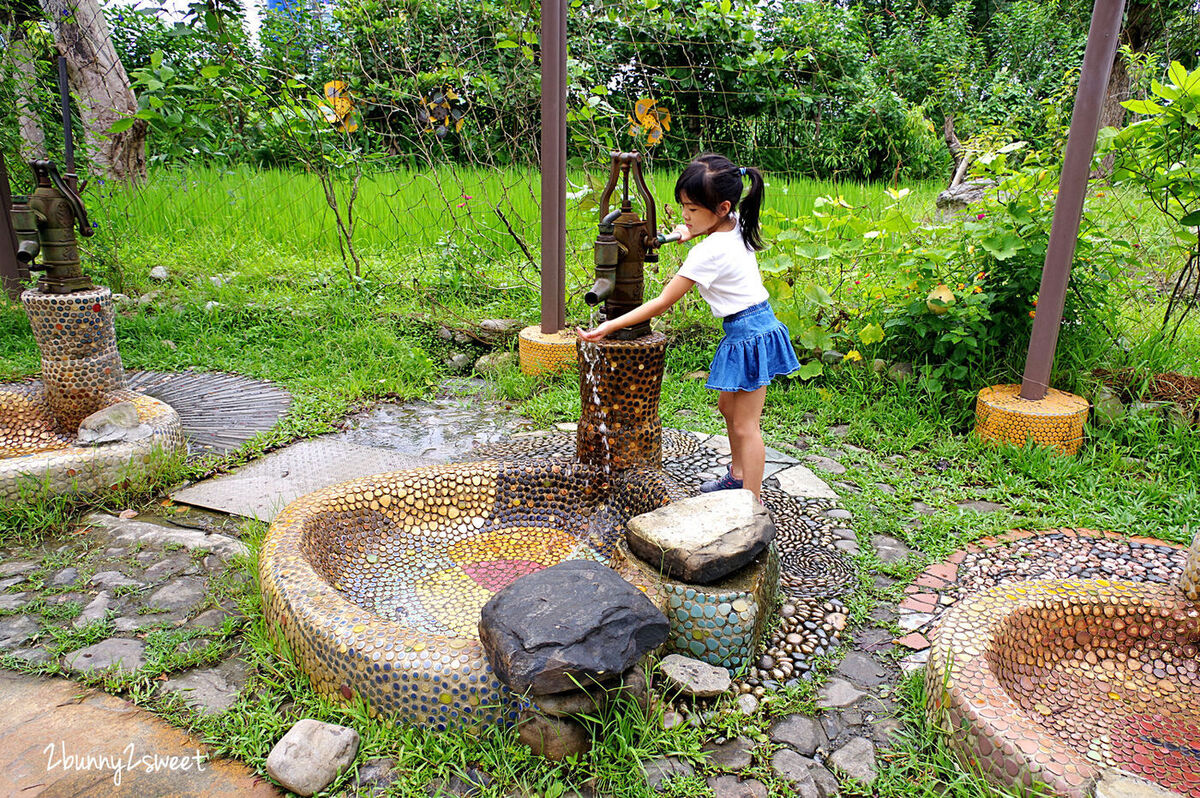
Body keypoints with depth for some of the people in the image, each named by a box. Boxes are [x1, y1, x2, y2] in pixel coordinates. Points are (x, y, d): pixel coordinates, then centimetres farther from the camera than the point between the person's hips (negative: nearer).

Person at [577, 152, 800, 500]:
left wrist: (610, 326, -17)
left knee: (745, 426, -3)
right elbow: (713, 226, 28)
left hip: (748, 336, -10)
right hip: (760, 325, 10)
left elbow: (662, 302, -20)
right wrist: (689, 230, 5)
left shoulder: (707, 254, -23)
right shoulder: (738, 224, 0)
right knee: (727, 407, 23)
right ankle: (738, 475, 39)